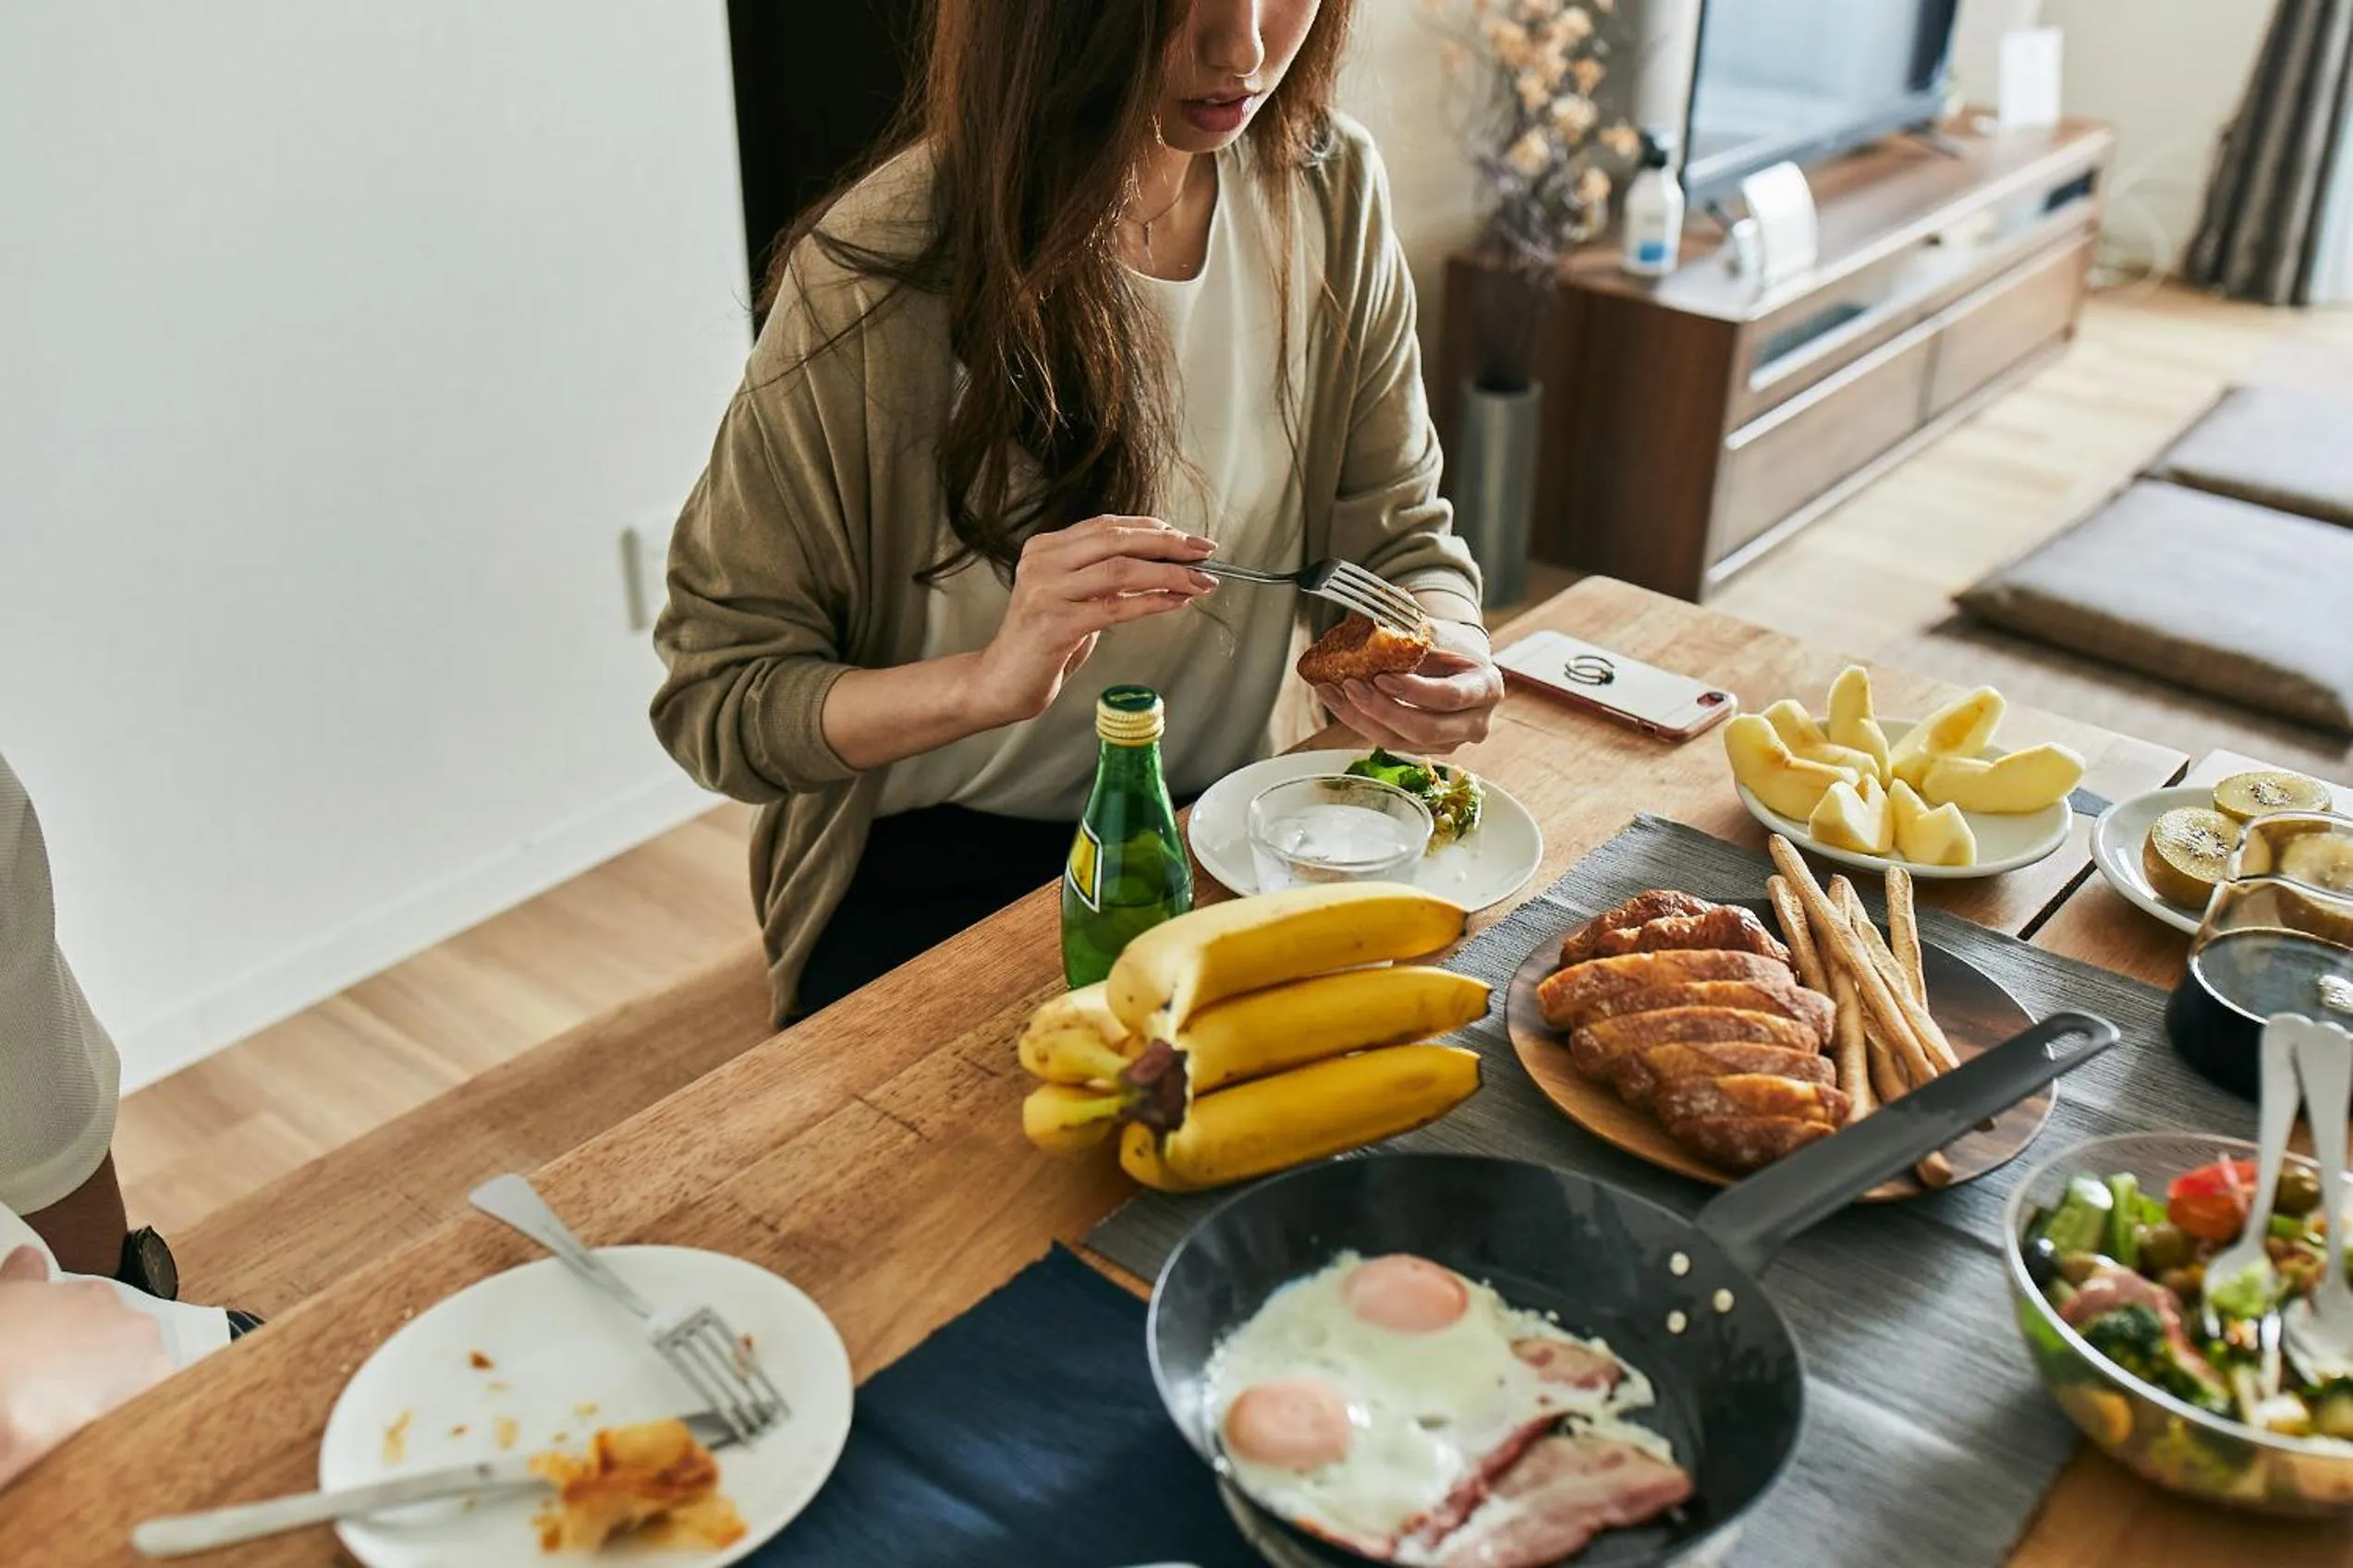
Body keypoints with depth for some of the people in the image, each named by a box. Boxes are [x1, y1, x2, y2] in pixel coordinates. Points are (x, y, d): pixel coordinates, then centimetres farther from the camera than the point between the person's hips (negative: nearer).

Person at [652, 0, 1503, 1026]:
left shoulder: (1331, 190, -4)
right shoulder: (870, 280, -20)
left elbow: (1396, 532, 6)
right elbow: (708, 699, -16)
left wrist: (1444, 652, -18)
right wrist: (987, 683, -34)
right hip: (939, 877, -4)